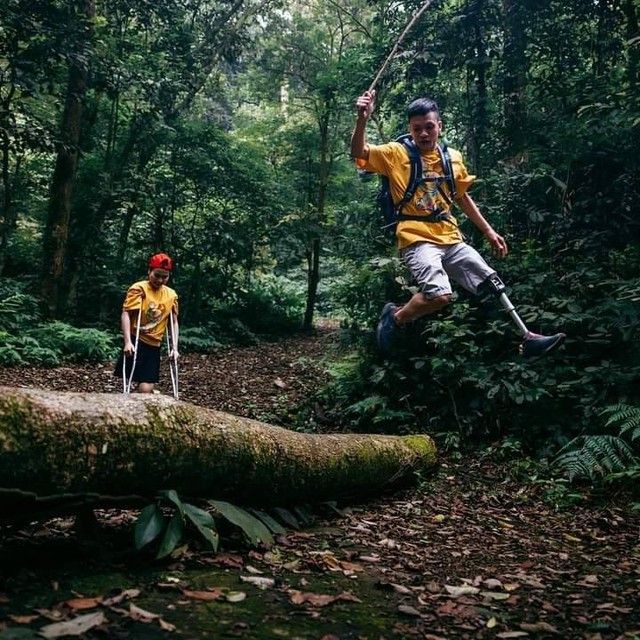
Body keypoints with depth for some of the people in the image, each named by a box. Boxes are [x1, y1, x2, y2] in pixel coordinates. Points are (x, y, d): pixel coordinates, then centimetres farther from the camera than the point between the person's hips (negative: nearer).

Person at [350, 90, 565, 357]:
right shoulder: (396, 153, -2)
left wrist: (489, 231, 21)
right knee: (439, 294, -27)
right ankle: (394, 317, 0)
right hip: (417, 239, -6)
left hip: (451, 238, 6)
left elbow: (463, 198, 22)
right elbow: (358, 152, -15)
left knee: (493, 282, 5)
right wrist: (362, 118, -32)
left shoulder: (453, 157, 11)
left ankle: (527, 337, 19)